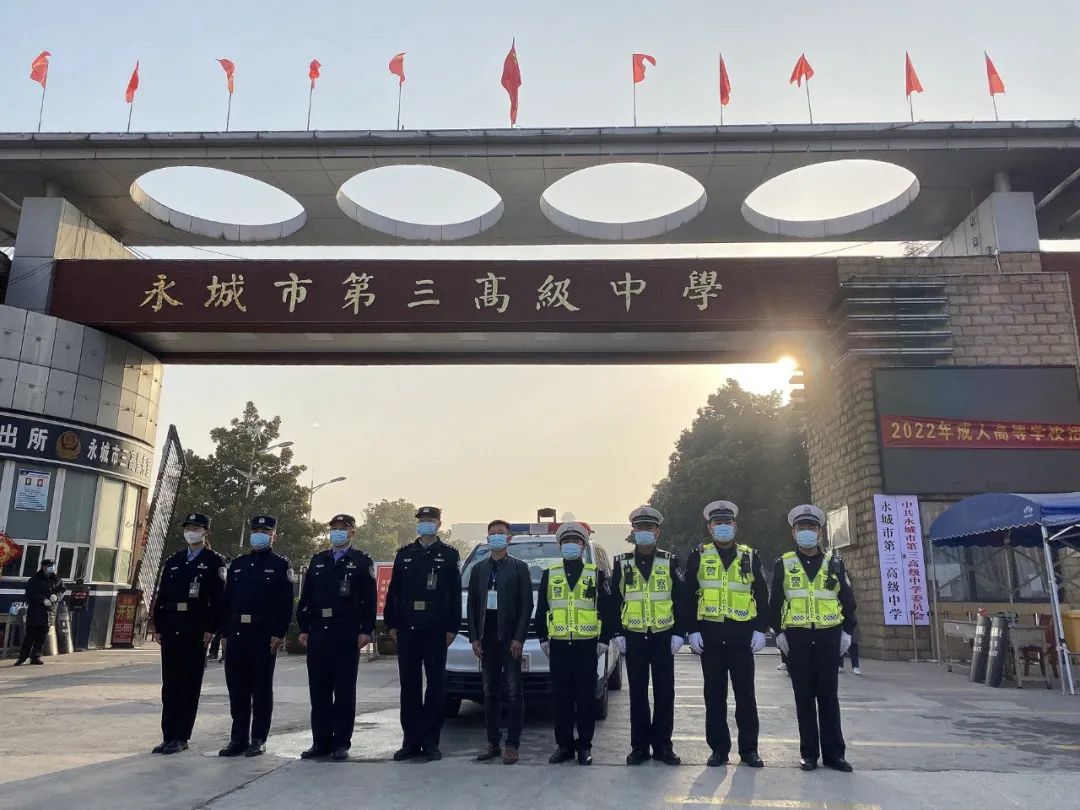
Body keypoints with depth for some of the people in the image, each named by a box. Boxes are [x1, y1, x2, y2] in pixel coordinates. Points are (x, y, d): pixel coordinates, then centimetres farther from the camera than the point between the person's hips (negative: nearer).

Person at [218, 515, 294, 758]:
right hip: (237, 634, 5)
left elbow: (285, 603, -5)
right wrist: (225, 633, 8)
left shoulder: (280, 565, 1)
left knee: (261, 688, 2)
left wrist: (279, 634, -13)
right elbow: (227, 600, 15)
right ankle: (239, 738, 18)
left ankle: (258, 740, 10)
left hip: (265, 635, -5)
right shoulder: (238, 564, 16)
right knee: (237, 688, 8)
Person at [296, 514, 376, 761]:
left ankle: (341, 743, 11)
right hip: (318, 633, 4)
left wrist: (366, 631, -10)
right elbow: (305, 597, 13)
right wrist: (304, 629, 6)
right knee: (319, 691, 8)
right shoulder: (317, 561, 15)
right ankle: (321, 741, 17)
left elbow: (369, 600, -3)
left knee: (344, 691, 2)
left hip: (347, 634, -4)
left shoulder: (362, 562, 2)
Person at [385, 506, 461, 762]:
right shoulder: (404, 554, 11)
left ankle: (431, 742, 11)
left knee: (436, 686, 2)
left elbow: (455, 595, -1)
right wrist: (391, 624, 3)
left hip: (436, 631, -3)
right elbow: (393, 591, 10)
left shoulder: (449, 555, 3)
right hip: (407, 630, 3)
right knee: (409, 686, 8)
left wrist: (452, 628, -7)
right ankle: (410, 741, 17)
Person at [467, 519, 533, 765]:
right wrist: (474, 637, 2)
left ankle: (512, 744, 4)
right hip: (486, 638, 4)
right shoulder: (478, 569, 12)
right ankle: (493, 743, 16)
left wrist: (518, 638, -11)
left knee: (513, 692, -1)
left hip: (510, 638, -4)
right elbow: (471, 605, 10)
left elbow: (527, 604, -3)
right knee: (490, 692, 9)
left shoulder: (519, 567, 1)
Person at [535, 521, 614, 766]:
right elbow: (541, 609, 10)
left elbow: (606, 610, 3)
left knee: (586, 697, 3)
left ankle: (585, 746, 13)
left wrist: (604, 640, -2)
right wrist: (543, 638, 5)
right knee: (562, 697, 6)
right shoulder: (549, 574, 9)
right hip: (558, 645, 2)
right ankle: (564, 745, 16)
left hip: (587, 644, -1)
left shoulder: (597, 574, 4)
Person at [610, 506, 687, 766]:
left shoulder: (670, 562, 2)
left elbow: (681, 599, 3)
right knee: (638, 694, 6)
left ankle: (663, 745, 15)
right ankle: (640, 746, 14)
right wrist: (617, 633, -1)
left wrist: (679, 633, -3)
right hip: (634, 638, 0)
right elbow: (614, 600, 4)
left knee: (664, 693, 4)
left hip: (663, 636, 0)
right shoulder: (621, 563, 3)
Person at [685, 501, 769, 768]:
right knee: (714, 694, 6)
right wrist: (693, 631, -4)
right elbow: (688, 596, 3)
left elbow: (762, 596, 7)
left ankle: (749, 749, 17)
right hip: (710, 634, 0)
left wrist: (760, 630, -1)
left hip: (741, 633, 0)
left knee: (745, 693, 6)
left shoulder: (750, 556, 7)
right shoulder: (698, 557, 4)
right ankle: (719, 748, 15)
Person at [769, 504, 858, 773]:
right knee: (804, 696, 5)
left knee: (828, 695, 5)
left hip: (828, 635, 0)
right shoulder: (783, 564, 6)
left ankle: (833, 752, 12)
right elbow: (775, 602, 5)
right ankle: (809, 752, 12)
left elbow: (847, 599, 8)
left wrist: (847, 631, 2)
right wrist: (779, 632, -1)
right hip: (797, 637, 0)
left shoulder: (834, 562, 8)